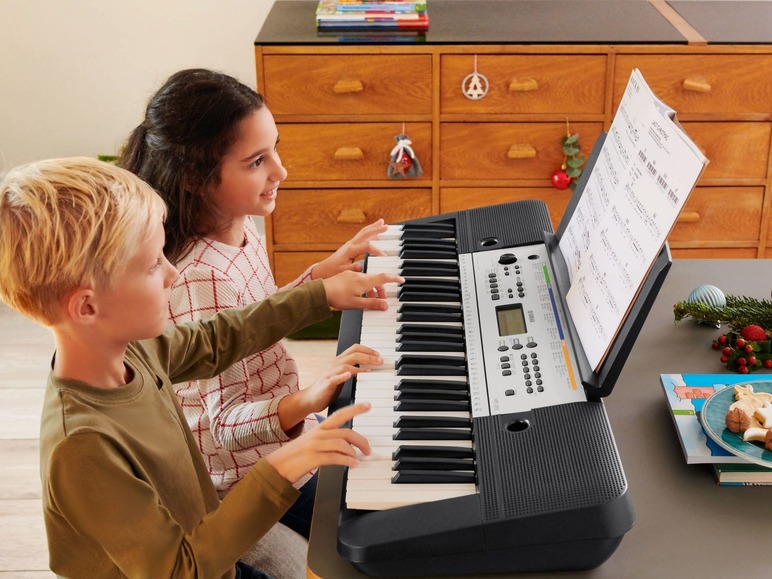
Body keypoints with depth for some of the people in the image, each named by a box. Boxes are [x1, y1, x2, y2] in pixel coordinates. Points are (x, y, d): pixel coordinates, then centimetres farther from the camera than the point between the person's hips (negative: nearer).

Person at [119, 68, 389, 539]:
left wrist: (321, 275, 2)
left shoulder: (240, 227, -4)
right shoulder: (203, 279, -32)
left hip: (279, 426, 9)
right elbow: (224, 425, -28)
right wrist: (304, 402, -44)